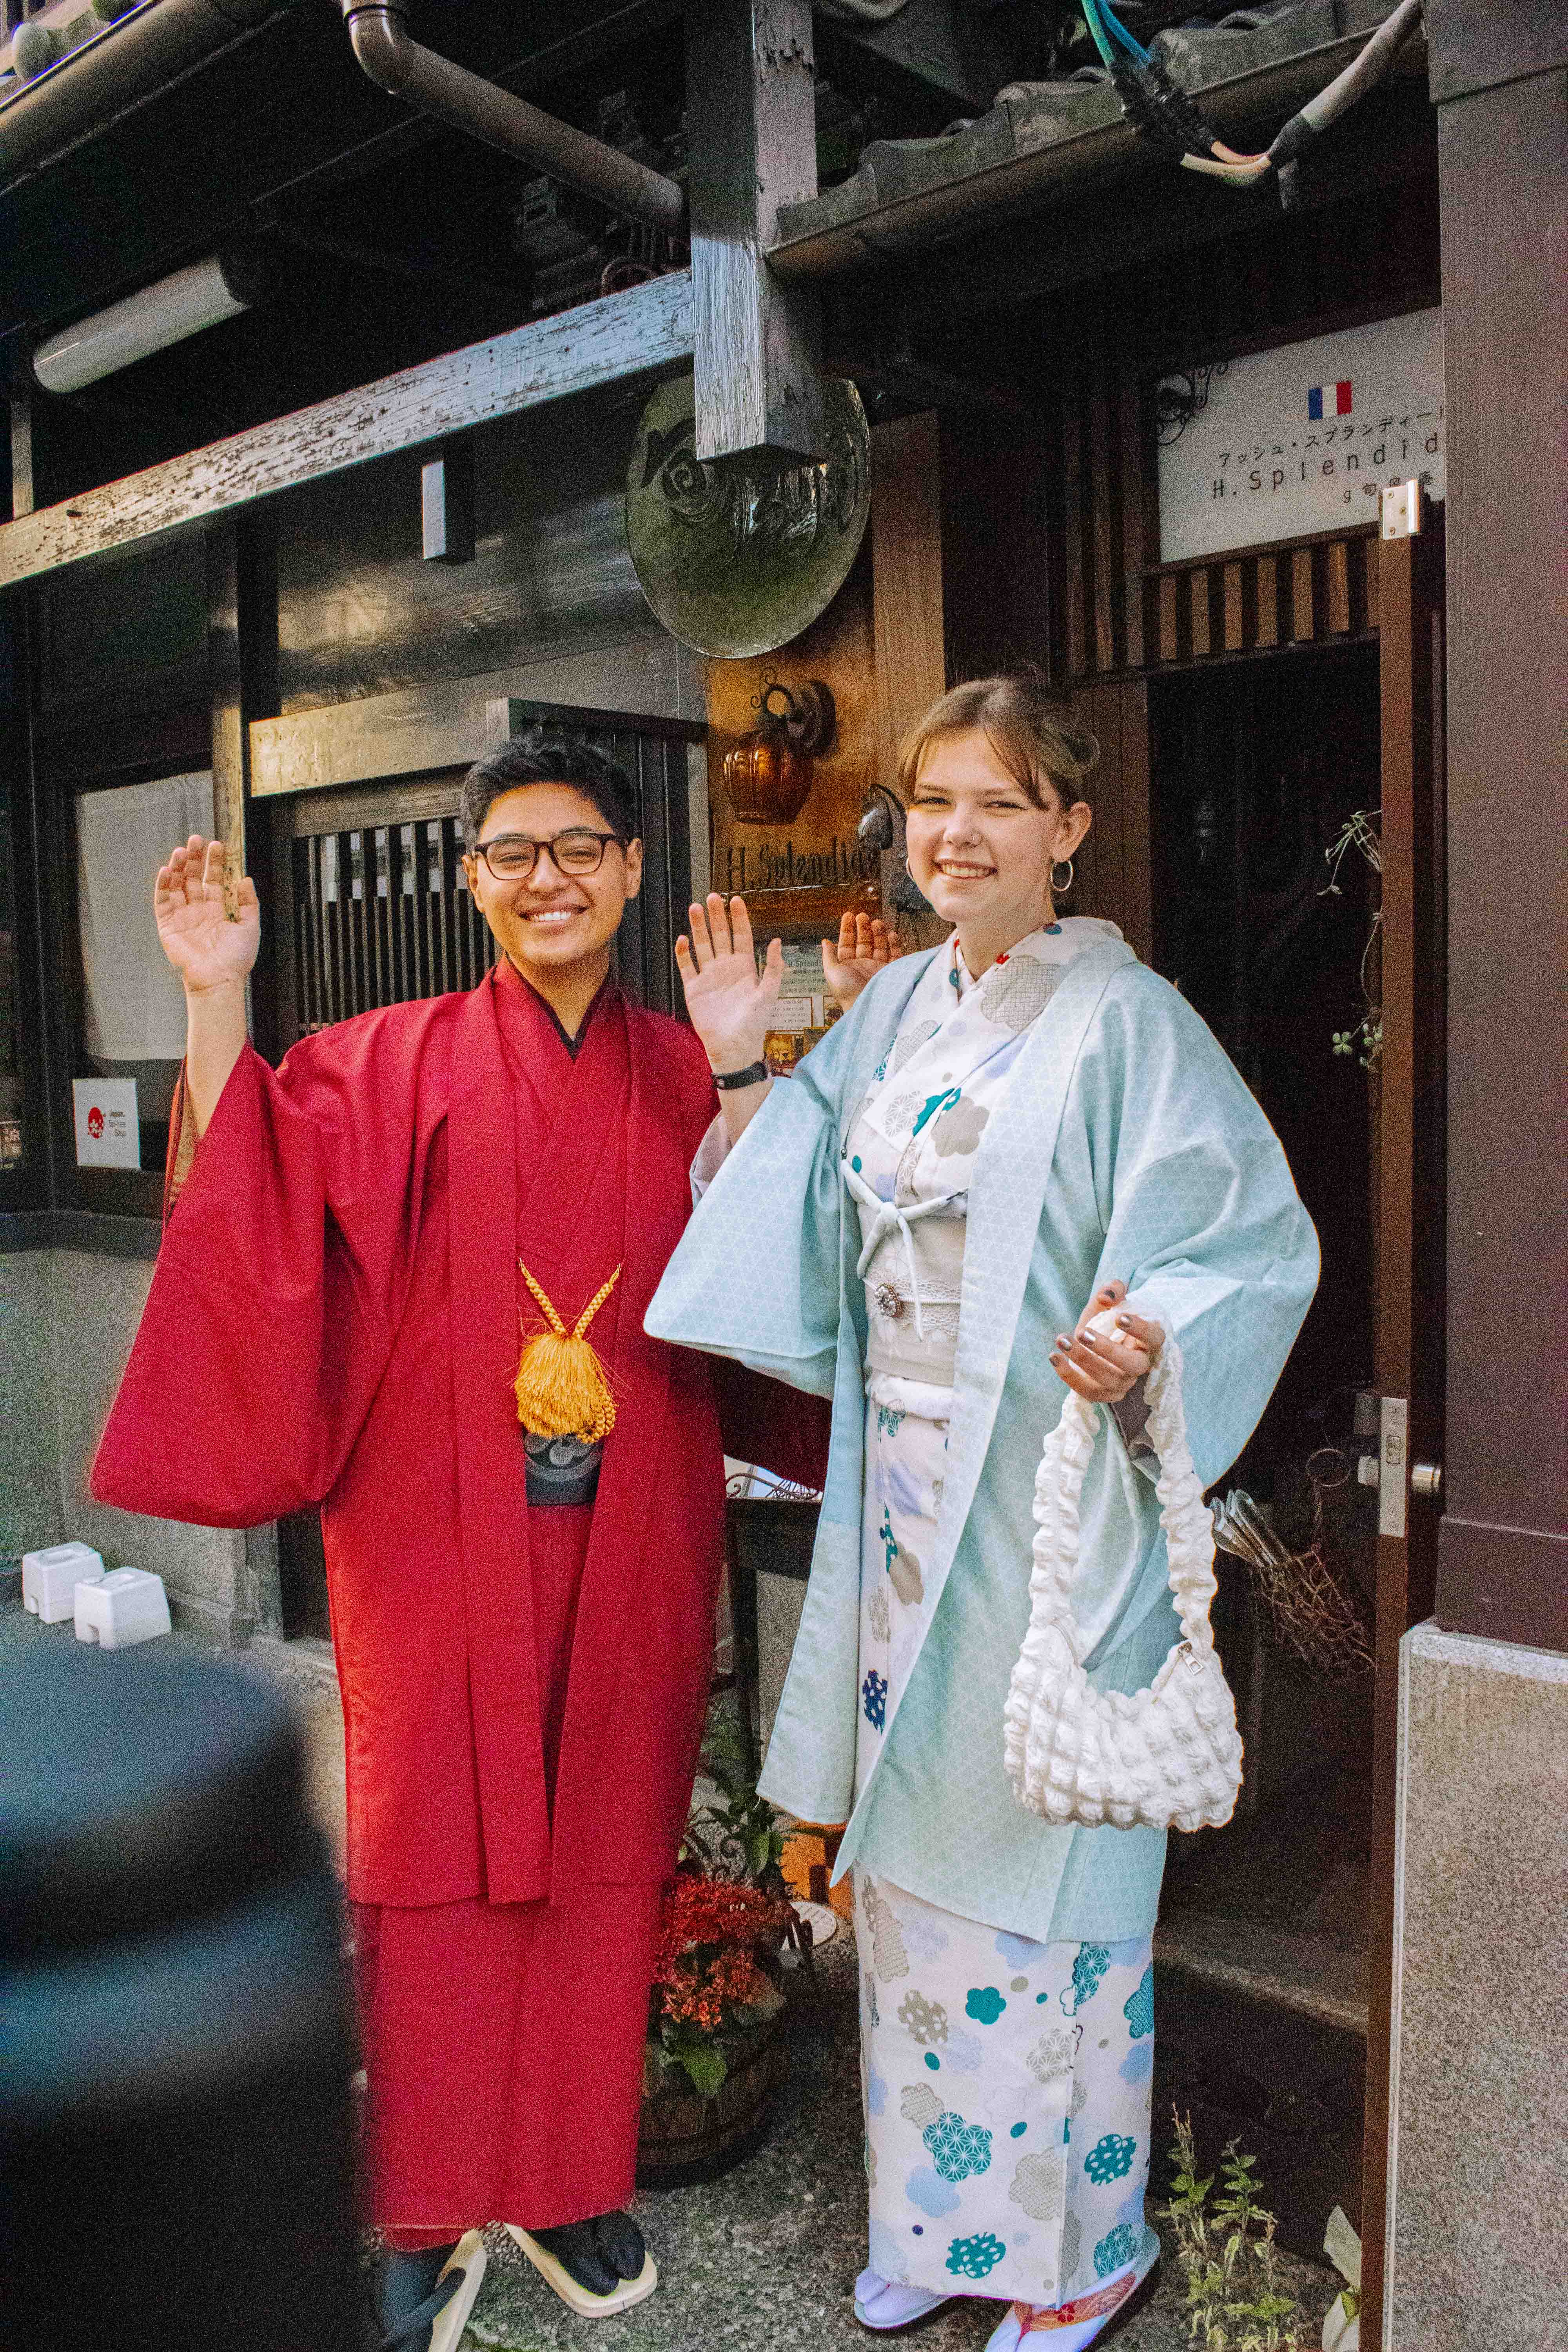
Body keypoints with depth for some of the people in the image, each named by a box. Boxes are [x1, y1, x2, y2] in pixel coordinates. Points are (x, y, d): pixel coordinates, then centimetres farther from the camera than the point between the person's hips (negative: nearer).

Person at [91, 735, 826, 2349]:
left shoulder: (682, 1078, 8)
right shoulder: (394, 1067, 0)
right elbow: (251, 1213, -9)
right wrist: (216, 1001, -14)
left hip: (631, 1537, 3)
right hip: (440, 1533, -2)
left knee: (600, 1850, 12)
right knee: (439, 1855, 7)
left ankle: (572, 2184, 32)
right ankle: (432, 2219, 26)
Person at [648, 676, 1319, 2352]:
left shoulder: (1122, 1020, -9)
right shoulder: (894, 1010, 11)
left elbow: (1257, 1236, -13)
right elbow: (819, 1228, 16)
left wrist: (1147, 1341, -30)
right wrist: (739, 1070, 7)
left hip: (1054, 1512, -6)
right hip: (904, 1504, 7)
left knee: (1043, 1864, 5)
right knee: (913, 1849, 16)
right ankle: (942, 2213, 37)